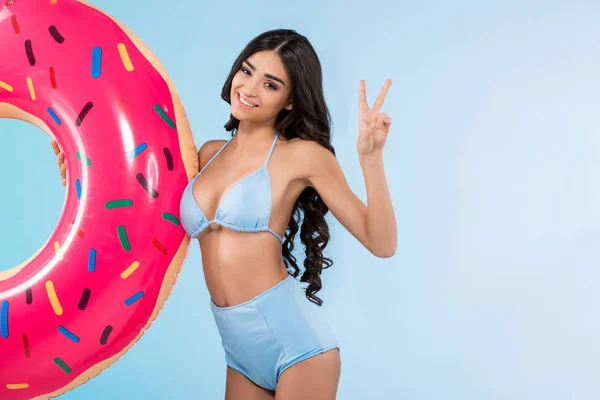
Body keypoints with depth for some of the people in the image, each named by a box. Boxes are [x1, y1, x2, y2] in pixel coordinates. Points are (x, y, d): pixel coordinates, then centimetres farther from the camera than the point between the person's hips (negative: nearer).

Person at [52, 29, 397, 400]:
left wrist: (370, 157, -20)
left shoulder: (302, 154, -6)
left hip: (295, 339, -5)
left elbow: (382, 243, -9)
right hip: (241, 349, 6)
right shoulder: (209, 153, 9)